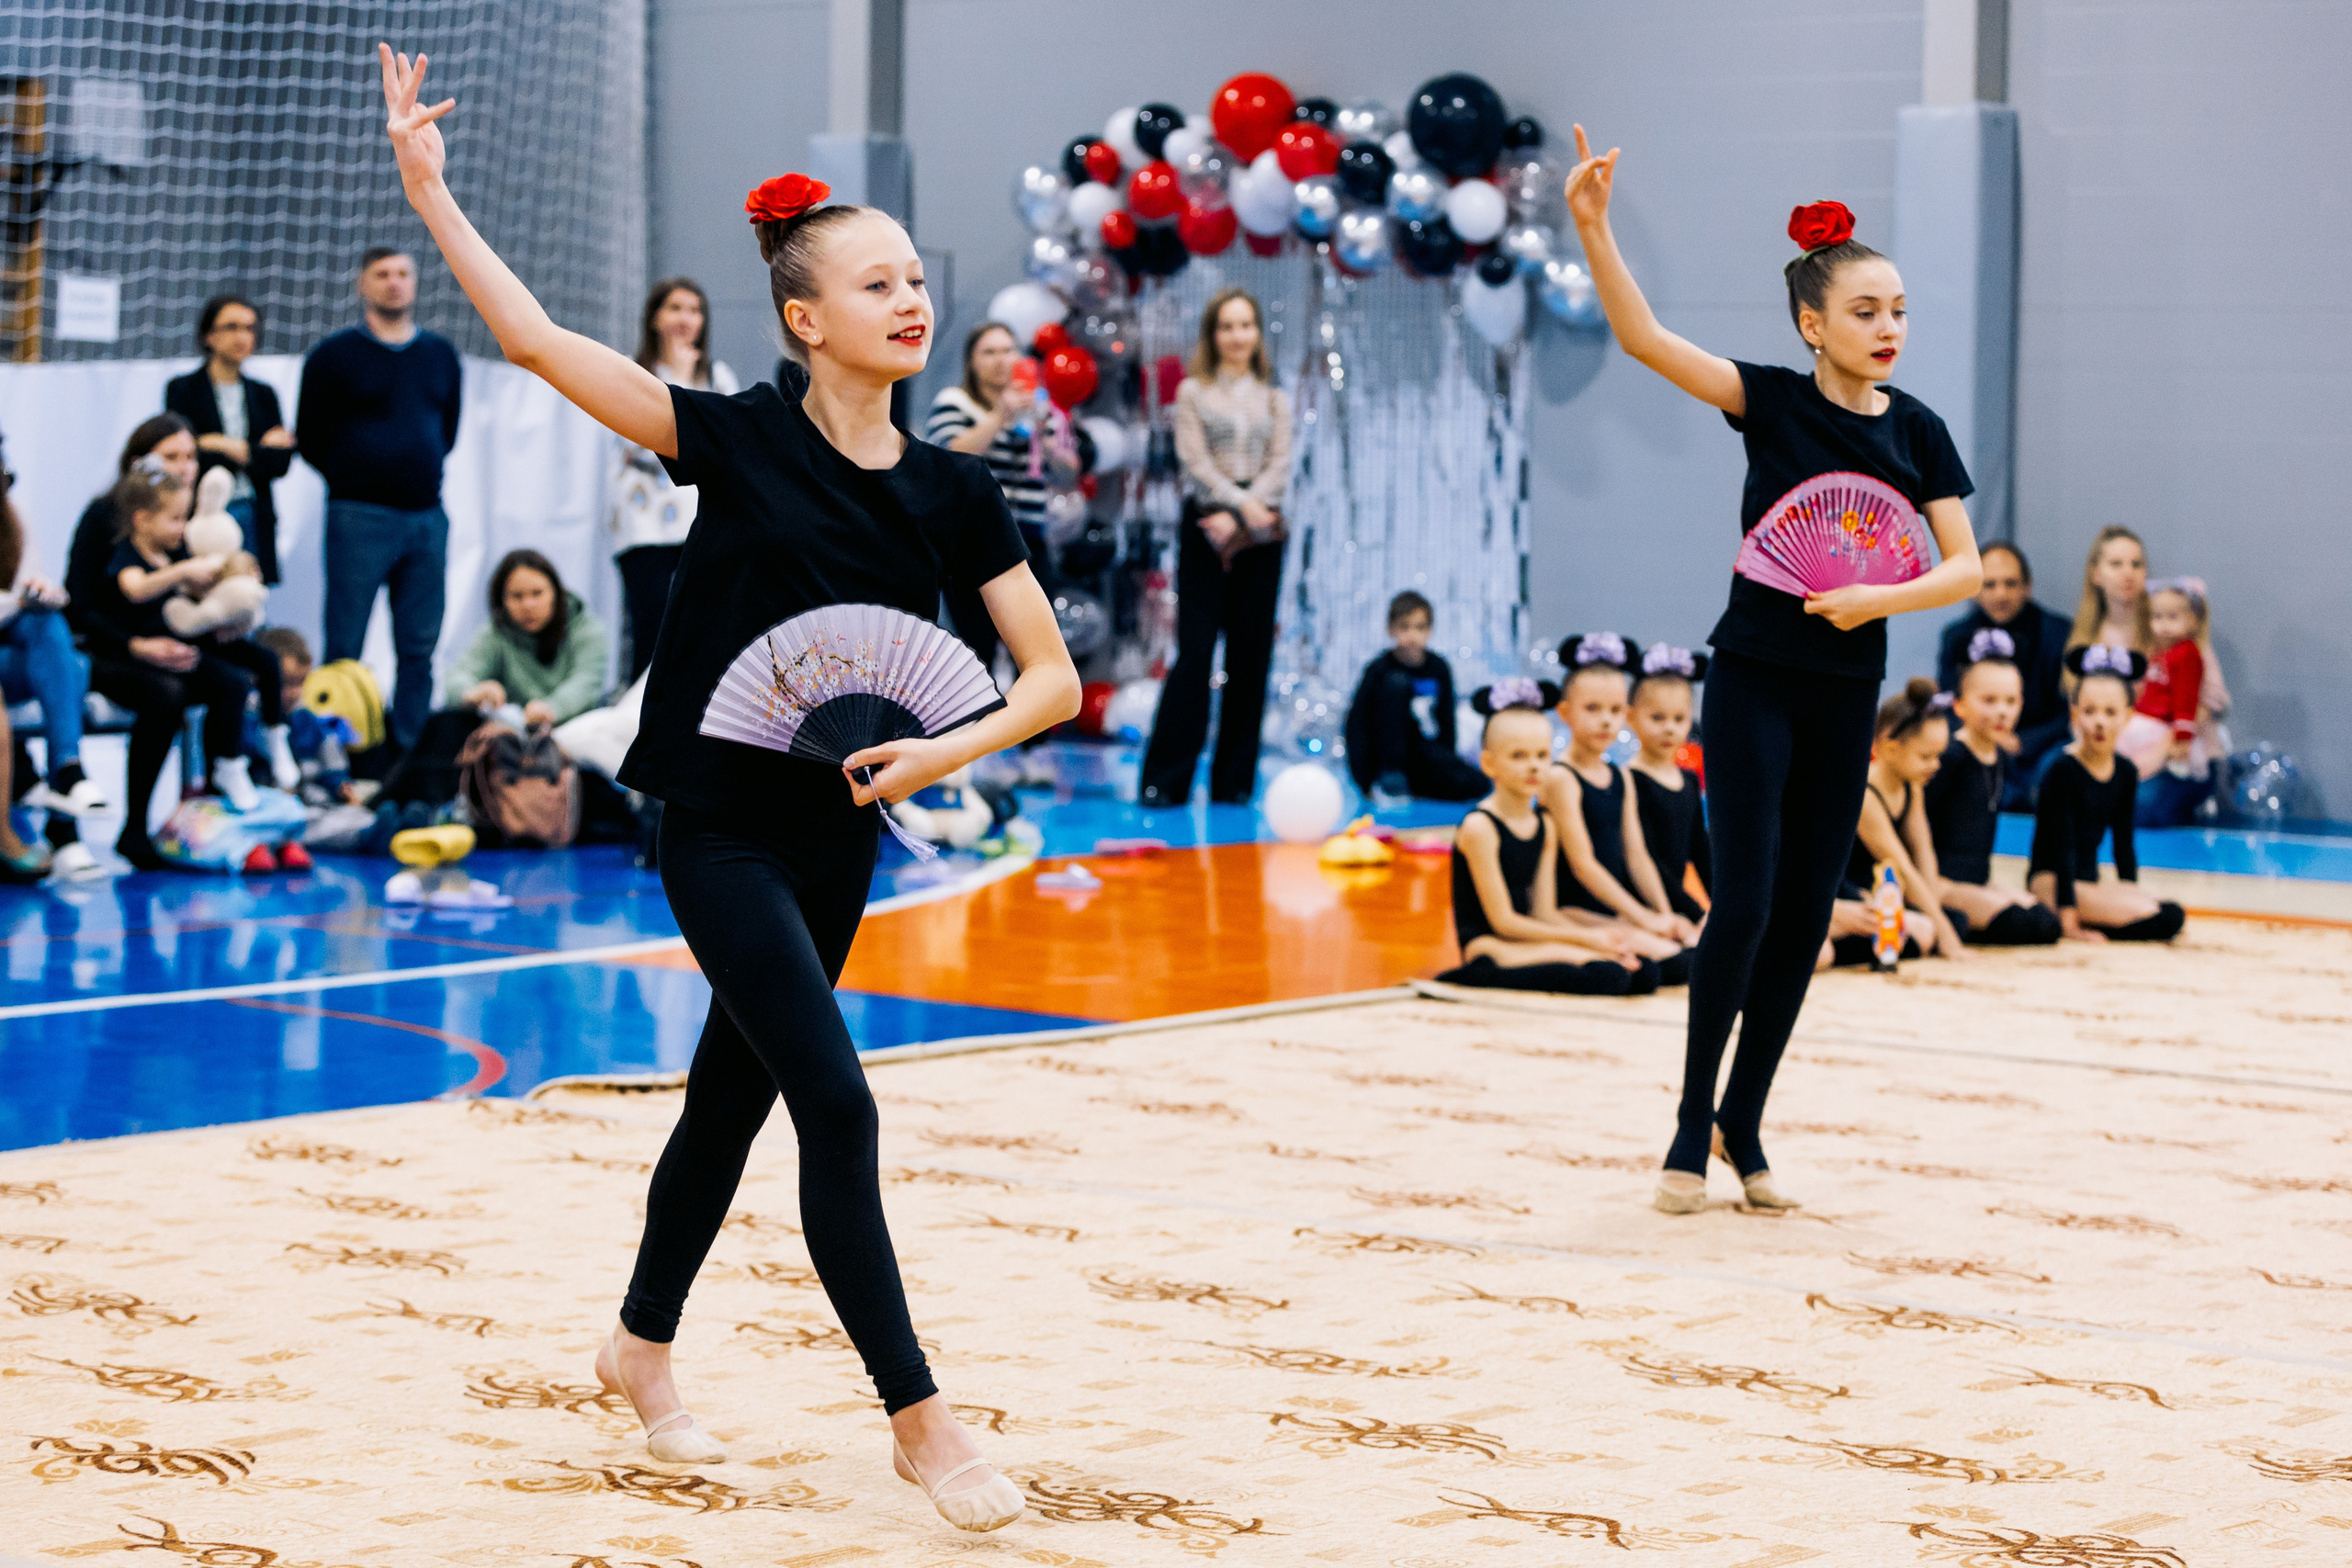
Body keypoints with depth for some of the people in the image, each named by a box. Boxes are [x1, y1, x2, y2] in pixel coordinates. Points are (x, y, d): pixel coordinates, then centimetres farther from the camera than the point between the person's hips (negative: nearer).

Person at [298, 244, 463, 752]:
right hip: (359, 517, -4)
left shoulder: (440, 354, 12)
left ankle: (412, 752, 10)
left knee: (419, 647, 5)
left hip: (426, 516, 4)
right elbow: (309, 436, 3)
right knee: (344, 649, -4)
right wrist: (355, 478, 4)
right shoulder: (334, 355, 1)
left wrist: (422, 471, 12)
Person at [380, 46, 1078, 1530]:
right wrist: (429, 188, -21)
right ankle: (920, 1420, -10)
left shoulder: (954, 492, 0)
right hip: (722, 828, -5)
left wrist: (947, 749, -18)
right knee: (838, 1103, -14)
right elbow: (537, 338, -16)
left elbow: (1056, 680, 0)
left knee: (736, 1092, 17)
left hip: (841, 835, 5)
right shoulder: (738, 440, -11)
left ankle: (643, 1348, 38)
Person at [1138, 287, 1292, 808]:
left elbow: (1279, 464, 3)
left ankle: (1234, 781, 6)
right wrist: (1240, 503, -17)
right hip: (1206, 526, -3)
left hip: (1259, 531, 3)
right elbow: (1195, 458, -4)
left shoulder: (1274, 399, 14)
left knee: (1251, 653, 1)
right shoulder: (1193, 392, 7)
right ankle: (1166, 780, -6)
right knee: (1195, 651, -8)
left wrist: (1239, 519, -11)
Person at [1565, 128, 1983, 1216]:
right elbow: (1645, 338, -19)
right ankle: (1692, 1127, 3)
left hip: (1847, 690, 4)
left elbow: (1966, 566, 0)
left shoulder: (1916, 431, 2)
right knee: (1744, 904, -10)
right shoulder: (1772, 402, -7)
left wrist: (1880, 597, -18)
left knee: (1804, 918, 6)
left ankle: (1743, 1122, 19)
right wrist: (1593, 228, -33)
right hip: (1755, 676, -4)